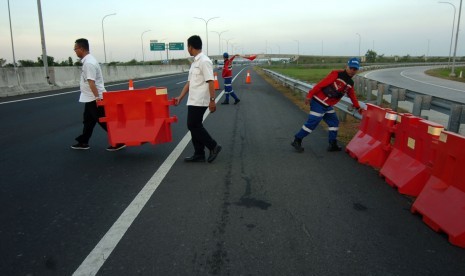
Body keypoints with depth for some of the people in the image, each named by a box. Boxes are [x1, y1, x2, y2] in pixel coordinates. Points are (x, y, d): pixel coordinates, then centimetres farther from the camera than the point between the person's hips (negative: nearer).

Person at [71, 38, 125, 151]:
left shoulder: (89, 63, -21)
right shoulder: (88, 60, 13)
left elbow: (91, 82, -27)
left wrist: (97, 97, -30)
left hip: (94, 98, -10)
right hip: (91, 98, 10)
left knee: (104, 121, -5)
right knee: (88, 120, 18)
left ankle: (119, 141, 1)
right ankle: (83, 142, 30)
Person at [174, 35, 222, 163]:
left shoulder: (204, 61, -14)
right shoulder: (194, 62, 16)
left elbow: (211, 82, -20)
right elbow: (189, 82, 19)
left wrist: (212, 100, -24)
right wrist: (180, 97, 17)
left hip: (199, 101, -10)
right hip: (193, 101, 10)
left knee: (193, 126, -7)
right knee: (195, 126, 11)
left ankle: (213, 146, 4)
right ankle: (199, 154, 18)